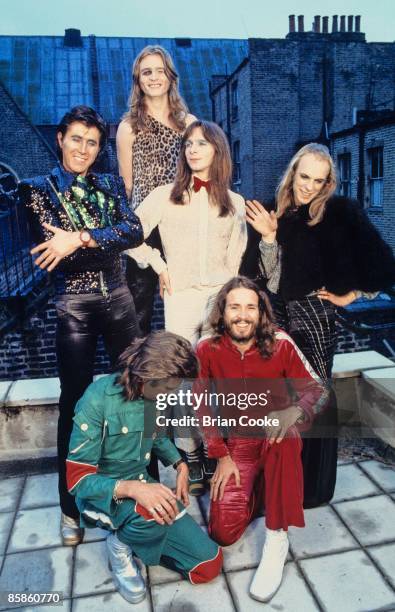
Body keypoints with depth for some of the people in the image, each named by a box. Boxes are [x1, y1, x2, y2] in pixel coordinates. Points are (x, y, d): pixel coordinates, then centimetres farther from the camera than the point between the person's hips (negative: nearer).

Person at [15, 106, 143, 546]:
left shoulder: (111, 185, 10)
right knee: (75, 403, 4)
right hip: (74, 305, -3)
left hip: (118, 299, 3)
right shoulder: (37, 189, 1)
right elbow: (50, 250, -10)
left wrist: (82, 237, -21)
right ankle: (72, 506, 22)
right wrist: (110, 241, -12)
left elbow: (135, 231, -8)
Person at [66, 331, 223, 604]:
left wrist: (180, 465, 2)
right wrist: (131, 488, -38)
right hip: (104, 496, -5)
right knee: (154, 514, -39)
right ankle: (121, 544, -4)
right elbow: (78, 479, -23)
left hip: (144, 488, 5)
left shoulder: (155, 393, -6)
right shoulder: (98, 400, -25)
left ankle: (137, 531, 15)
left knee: (210, 564, -3)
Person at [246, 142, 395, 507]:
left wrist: (350, 295, -2)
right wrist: (269, 237, -10)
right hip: (283, 314, 5)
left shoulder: (341, 211, -7)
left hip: (314, 313, -5)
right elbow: (270, 277, 2)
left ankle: (314, 485, 23)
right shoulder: (282, 215, 5)